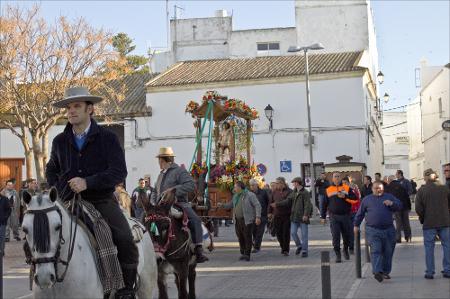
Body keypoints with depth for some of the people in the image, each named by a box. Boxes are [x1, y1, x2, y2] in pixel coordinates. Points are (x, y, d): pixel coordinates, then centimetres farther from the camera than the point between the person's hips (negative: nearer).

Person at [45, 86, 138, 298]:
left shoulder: (107, 138, -1)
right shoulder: (59, 141, 11)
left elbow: (119, 172, -11)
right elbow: (51, 170, 27)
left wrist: (87, 182, -22)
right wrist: (58, 189, 7)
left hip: (101, 201, -3)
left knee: (126, 243, -23)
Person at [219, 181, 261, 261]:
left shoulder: (250, 195, -7)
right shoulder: (235, 196, 17)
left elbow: (257, 205, -9)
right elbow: (230, 205, 28)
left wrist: (258, 217, -18)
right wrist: (222, 205, 12)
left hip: (247, 220, -7)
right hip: (237, 220, 7)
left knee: (247, 238, -5)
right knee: (240, 238, 8)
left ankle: (247, 255, -1)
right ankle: (242, 254, 18)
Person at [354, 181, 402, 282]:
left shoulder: (389, 197, 12)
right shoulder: (367, 199, 12)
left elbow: (399, 205, 4)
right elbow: (360, 213, 18)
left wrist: (392, 203, -15)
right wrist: (356, 225, 17)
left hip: (388, 229, 2)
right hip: (373, 230, -2)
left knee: (388, 252, 7)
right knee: (375, 251, -14)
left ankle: (386, 272, 20)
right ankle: (377, 272, -22)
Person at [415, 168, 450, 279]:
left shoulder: (421, 190, -6)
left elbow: (418, 209, -9)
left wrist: (422, 219, 7)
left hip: (429, 223, -2)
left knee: (429, 247, 5)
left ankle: (430, 272, 5)